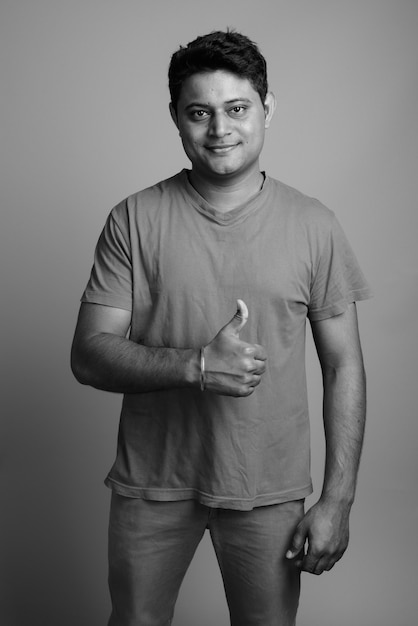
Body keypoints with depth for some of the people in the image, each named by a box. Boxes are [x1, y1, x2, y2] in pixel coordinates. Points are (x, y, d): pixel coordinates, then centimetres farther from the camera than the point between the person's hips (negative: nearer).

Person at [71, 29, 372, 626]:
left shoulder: (314, 226, -5)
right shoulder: (135, 219, -6)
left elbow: (343, 367, -2)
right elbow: (89, 355, -9)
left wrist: (337, 501, -6)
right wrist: (196, 365, -25)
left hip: (269, 487, 0)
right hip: (152, 480, 1)